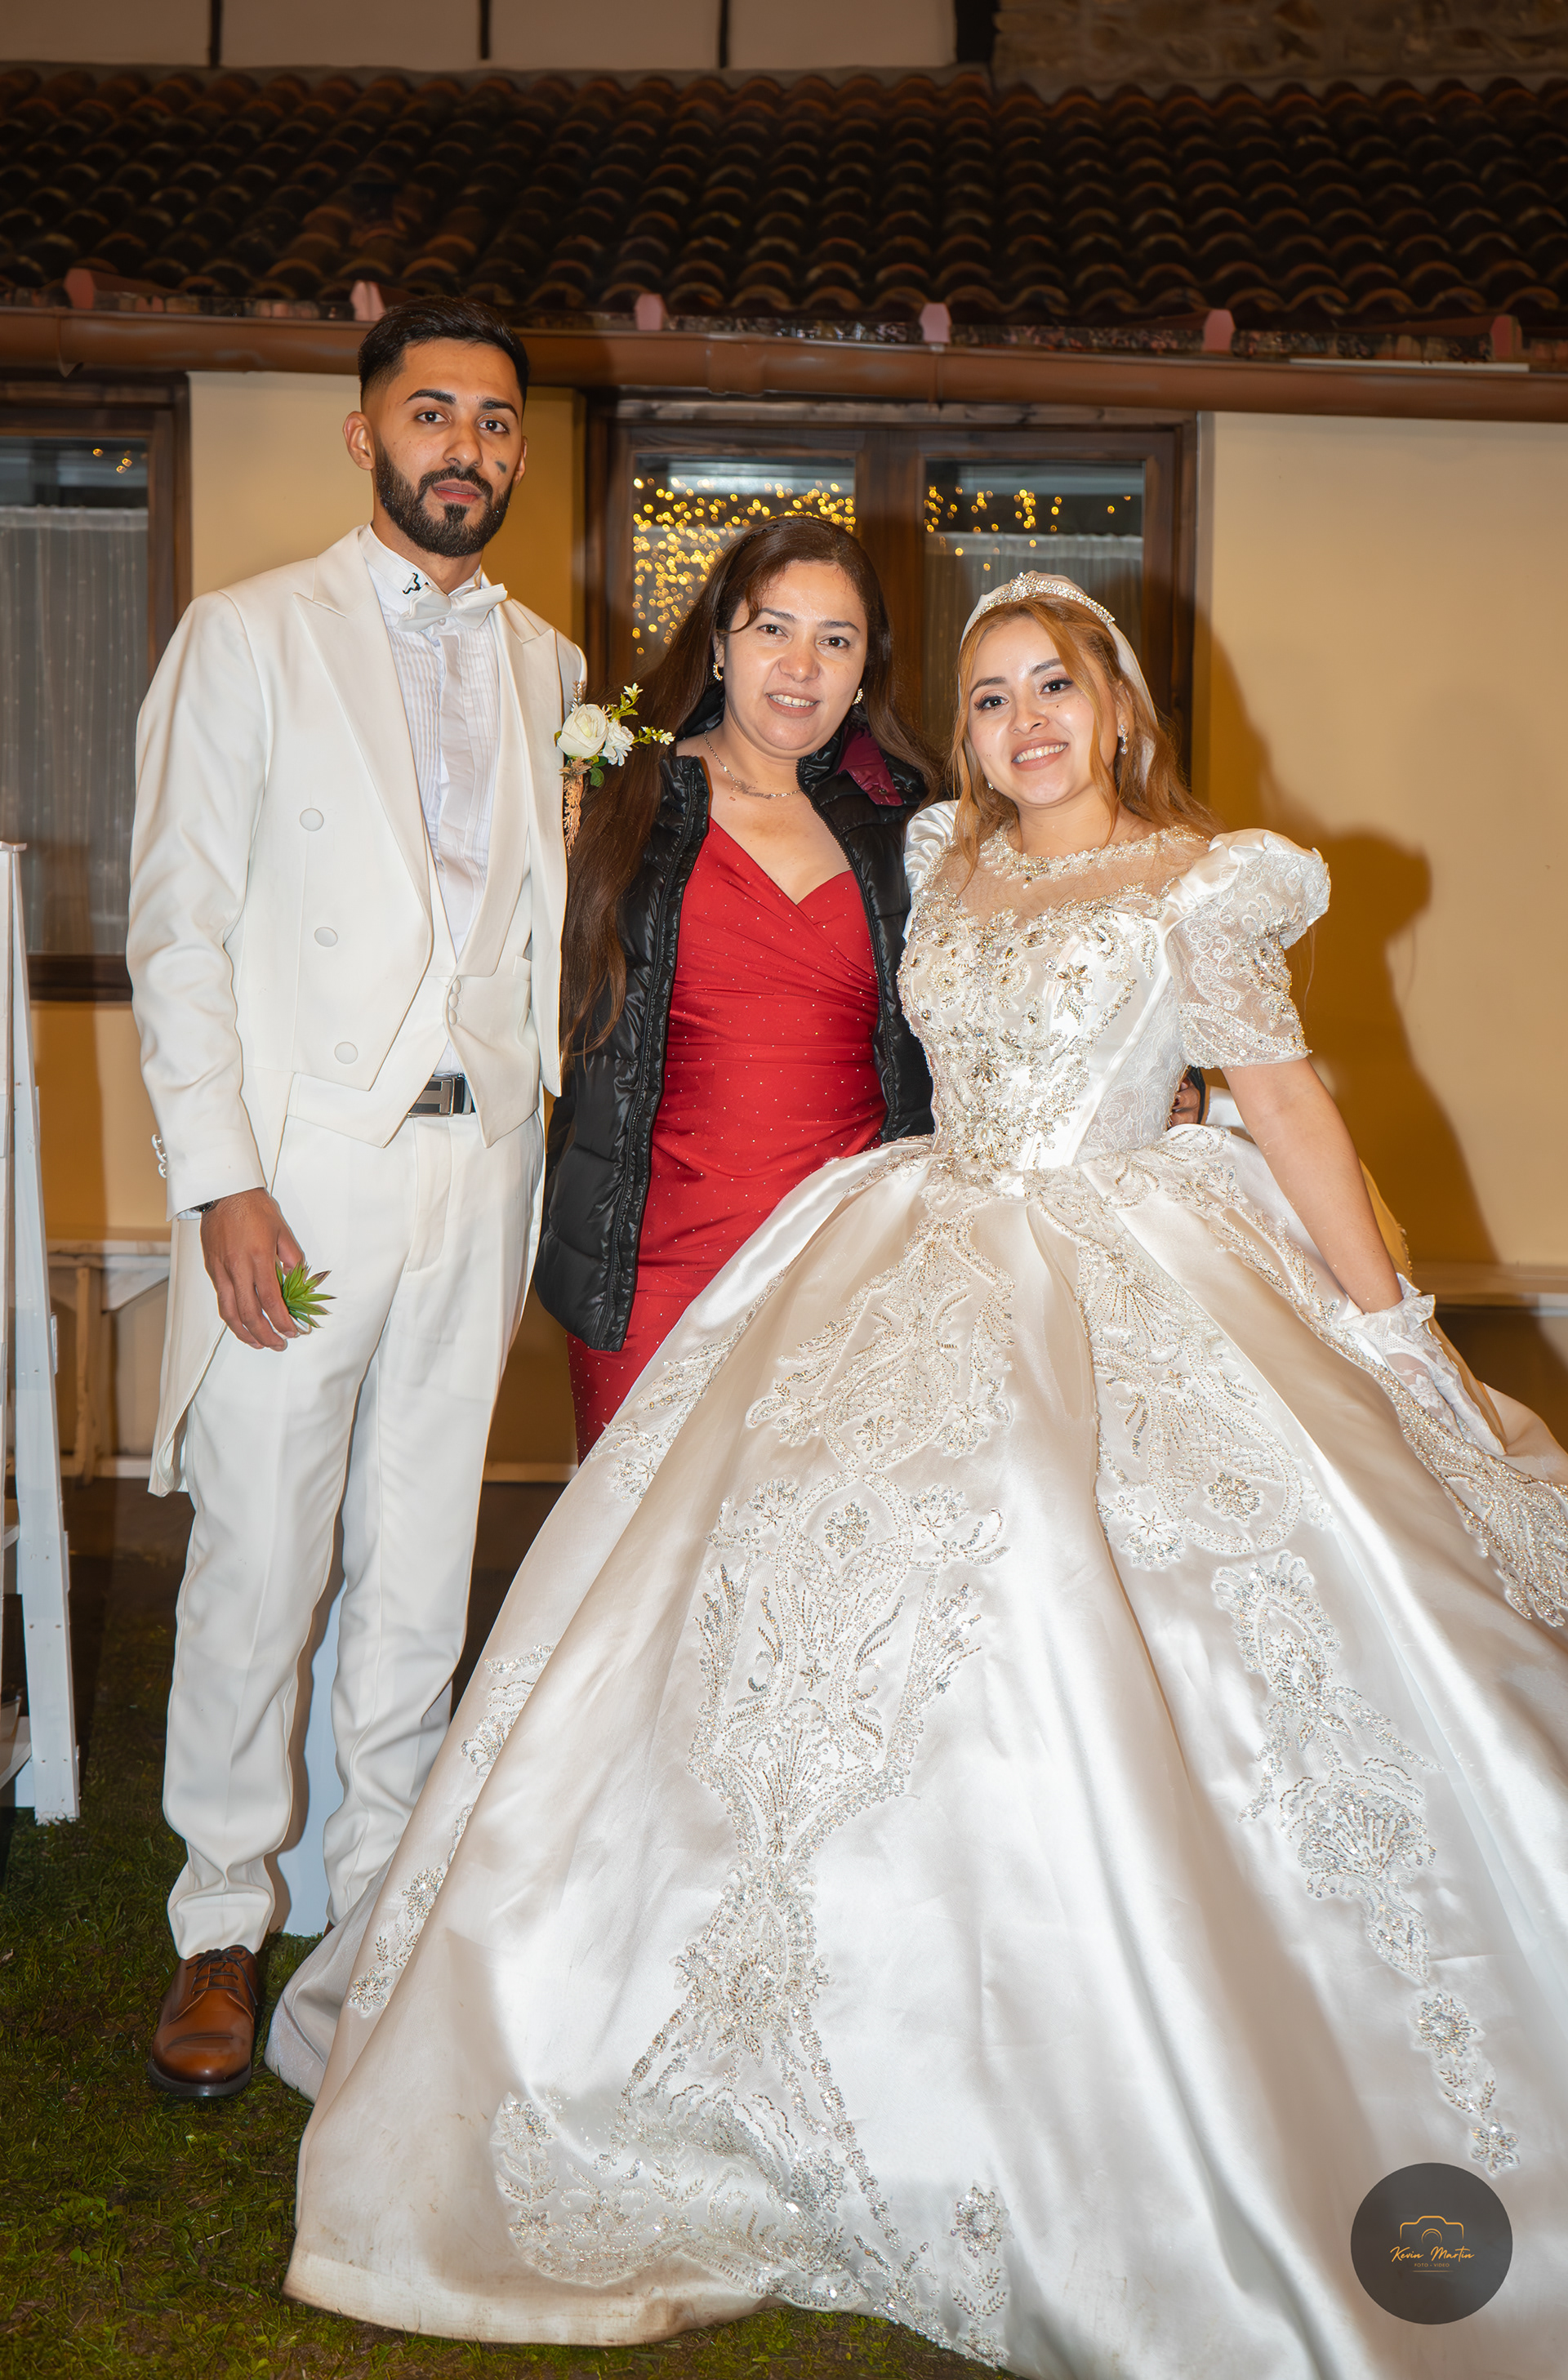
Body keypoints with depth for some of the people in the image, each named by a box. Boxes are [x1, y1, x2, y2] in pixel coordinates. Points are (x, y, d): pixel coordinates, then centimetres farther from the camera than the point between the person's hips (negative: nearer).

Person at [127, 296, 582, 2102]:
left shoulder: (544, 666, 14)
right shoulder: (247, 637, 1)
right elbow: (178, 924, -5)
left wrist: (549, 1131, 7)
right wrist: (222, 1181, -12)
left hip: (482, 1159, 4)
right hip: (300, 1163, -4)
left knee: (422, 1564, 11)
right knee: (257, 1563, 1)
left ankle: (378, 1897, 27)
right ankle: (221, 1927, 19)